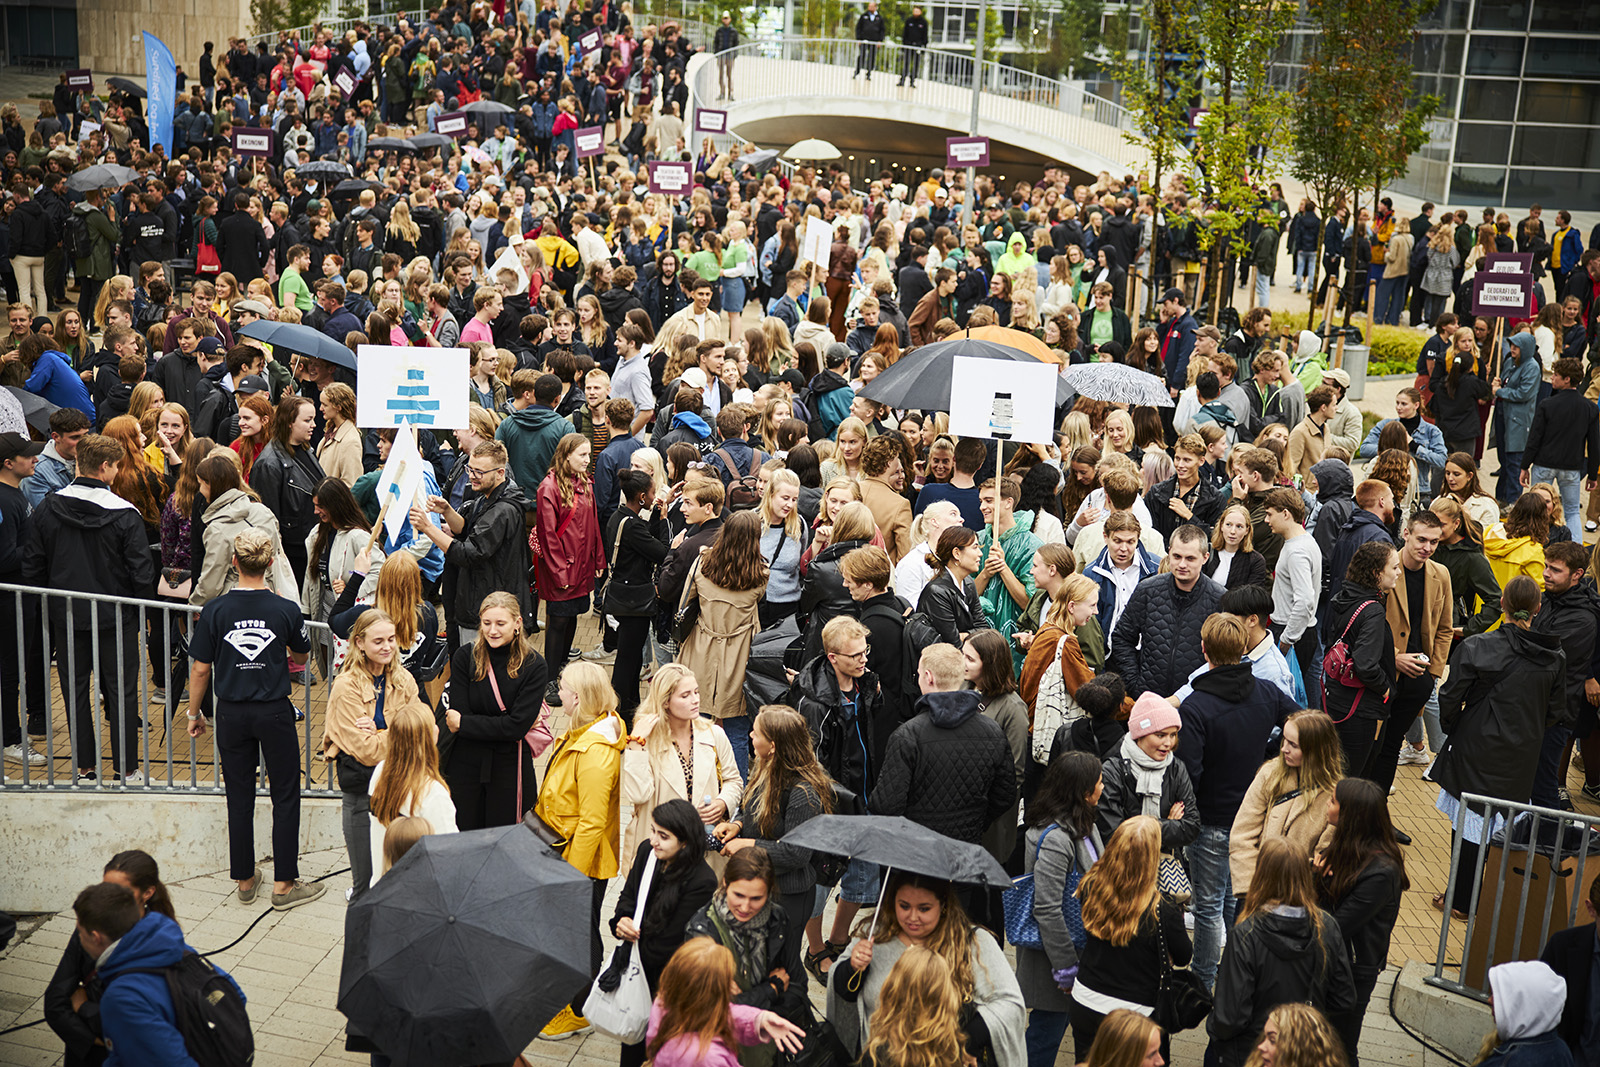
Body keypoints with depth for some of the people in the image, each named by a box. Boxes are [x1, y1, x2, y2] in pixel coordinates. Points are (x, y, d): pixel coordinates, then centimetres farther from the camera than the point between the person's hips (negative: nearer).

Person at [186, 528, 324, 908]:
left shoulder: (215, 611, -9)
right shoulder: (286, 610, -10)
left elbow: (200, 669, -3)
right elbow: (301, 655, 8)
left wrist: (194, 713, 11)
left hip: (232, 715, 2)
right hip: (274, 713, -1)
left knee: (239, 798, 12)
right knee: (285, 796, 8)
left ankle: (245, 880, 22)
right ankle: (284, 884, 11)